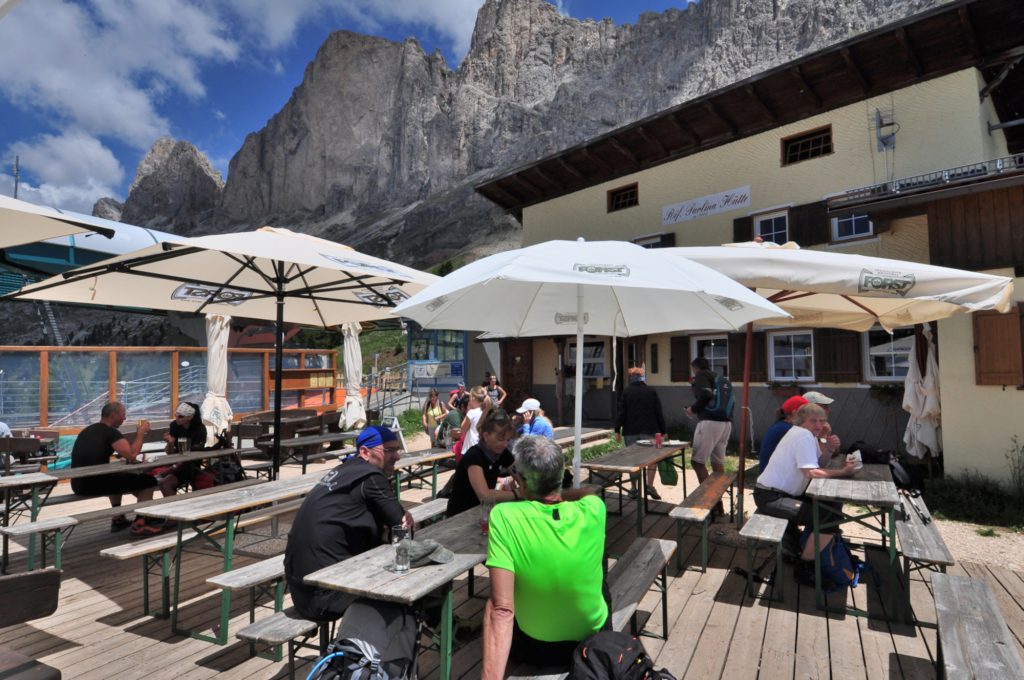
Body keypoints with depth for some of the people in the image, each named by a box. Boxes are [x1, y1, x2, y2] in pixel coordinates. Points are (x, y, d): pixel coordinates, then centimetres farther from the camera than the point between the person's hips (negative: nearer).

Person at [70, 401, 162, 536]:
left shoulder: (89, 430, 18)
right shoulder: (111, 432, -9)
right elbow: (132, 456, -17)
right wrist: (141, 433, -6)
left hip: (79, 483, 9)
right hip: (94, 483, -9)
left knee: (118, 476, 37)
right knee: (148, 481, -2)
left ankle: (118, 519, 35)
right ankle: (140, 524, -1)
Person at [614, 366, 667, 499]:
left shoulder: (626, 392, 0)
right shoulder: (651, 392, 2)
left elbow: (621, 412, -4)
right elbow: (659, 413, 2)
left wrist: (617, 430, -1)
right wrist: (663, 431, 8)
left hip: (631, 432, 1)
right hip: (649, 431, -1)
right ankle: (650, 485, -3)